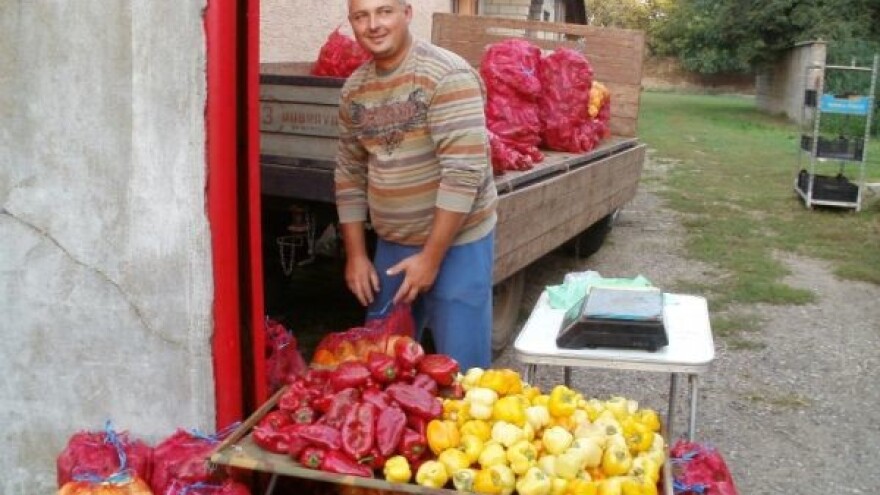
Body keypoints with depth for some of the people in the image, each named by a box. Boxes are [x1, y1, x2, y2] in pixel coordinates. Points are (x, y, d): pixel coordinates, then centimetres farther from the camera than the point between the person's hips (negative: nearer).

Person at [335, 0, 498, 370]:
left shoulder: (448, 76, -17)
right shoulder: (354, 89, 4)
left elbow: (464, 172, -22)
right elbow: (350, 174, 10)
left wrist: (431, 256, -20)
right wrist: (355, 254, 6)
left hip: (456, 243, -6)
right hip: (391, 244, 6)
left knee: (460, 365, 3)